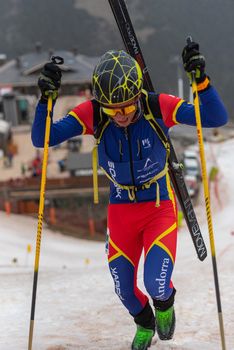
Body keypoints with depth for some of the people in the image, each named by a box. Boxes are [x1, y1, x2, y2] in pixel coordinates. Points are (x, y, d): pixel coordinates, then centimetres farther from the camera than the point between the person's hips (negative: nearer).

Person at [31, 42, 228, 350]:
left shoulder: (158, 107, -23)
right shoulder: (92, 114, -20)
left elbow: (217, 118, -27)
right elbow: (42, 139, -19)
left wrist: (201, 80, -42)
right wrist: (46, 99, -35)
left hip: (160, 207, -2)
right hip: (121, 210, 2)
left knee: (157, 286, -16)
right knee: (125, 290, 10)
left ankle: (164, 302, 25)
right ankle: (144, 323, 47)